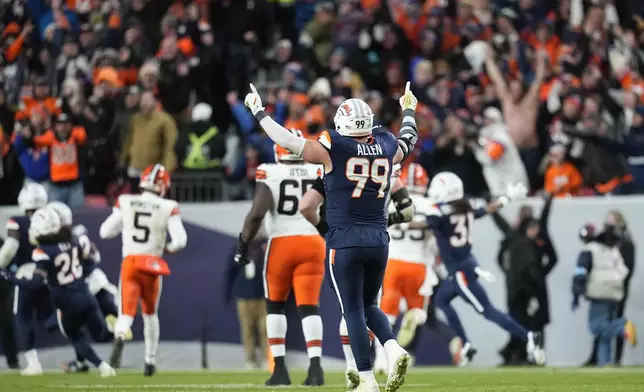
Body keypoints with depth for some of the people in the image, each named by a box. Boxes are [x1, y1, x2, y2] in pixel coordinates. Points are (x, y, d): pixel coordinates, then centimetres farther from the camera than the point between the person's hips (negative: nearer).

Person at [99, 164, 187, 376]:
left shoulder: (125, 202, 0)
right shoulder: (168, 208, -4)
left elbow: (105, 232, 6)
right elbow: (180, 240, -10)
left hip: (129, 263, 0)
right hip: (152, 264, 0)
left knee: (126, 312, -1)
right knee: (150, 313, 20)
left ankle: (120, 337, -36)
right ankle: (150, 361, 27)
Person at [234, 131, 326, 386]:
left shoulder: (270, 174, -8)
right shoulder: (319, 174, 2)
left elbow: (257, 214, -15)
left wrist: (243, 244, -4)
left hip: (282, 244, -2)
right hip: (312, 243, 2)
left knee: (275, 305, 15)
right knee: (309, 307, 3)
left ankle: (280, 368, 10)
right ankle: (315, 365, -14)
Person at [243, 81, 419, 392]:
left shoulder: (333, 149, -7)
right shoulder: (385, 148, 7)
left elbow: (287, 140, -4)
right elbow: (408, 142, 30)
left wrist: (259, 112, 9)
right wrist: (408, 111, 49)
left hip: (344, 241, -4)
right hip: (379, 239, 4)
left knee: (353, 310, 1)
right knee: (369, 305, 20)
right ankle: (394, 350, -7)